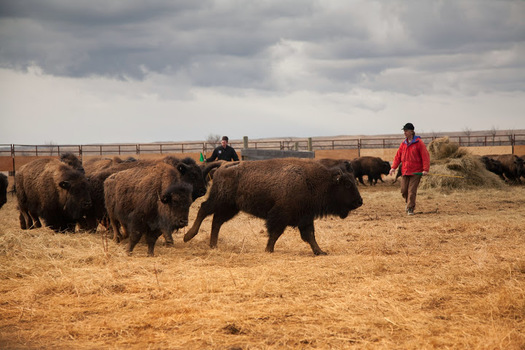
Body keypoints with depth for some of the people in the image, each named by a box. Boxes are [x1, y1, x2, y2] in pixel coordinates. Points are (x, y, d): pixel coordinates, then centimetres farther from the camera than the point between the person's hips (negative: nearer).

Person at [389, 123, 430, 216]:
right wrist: (394, 167, 0)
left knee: (412, 191, -8)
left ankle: (410, 209, 0)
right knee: (404, 190, 6)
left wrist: (425, 169, -18)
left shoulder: (418, 143, -6)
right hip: (405, 171, 5)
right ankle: (409, 203, 32)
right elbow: (398, 156, 13)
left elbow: (425, 156, -9)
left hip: (416, 172, -5)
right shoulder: (403, 144, 11)